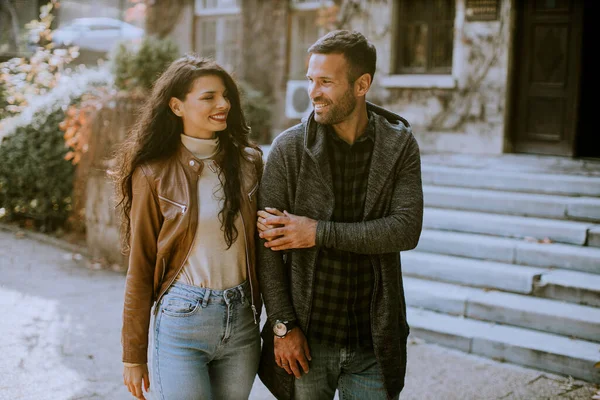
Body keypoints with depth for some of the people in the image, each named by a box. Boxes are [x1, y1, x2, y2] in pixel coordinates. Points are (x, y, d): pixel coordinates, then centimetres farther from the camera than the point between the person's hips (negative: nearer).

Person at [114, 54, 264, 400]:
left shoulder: (248, 162, 3)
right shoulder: (154, 174, -5)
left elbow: (260, 248, 10)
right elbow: (140, 270, -2)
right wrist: (134, 356, 0)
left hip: (242, 320, 3)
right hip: (182, 320, -3)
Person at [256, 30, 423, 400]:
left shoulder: (399, 144, -3)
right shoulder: (289, 148, -6)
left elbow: (407, 229, -13)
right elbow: (267, 244, -6)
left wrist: (318, 232, -17)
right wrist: (283, 326, -9)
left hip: (373, 342, 1)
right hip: (307, 340, 0)